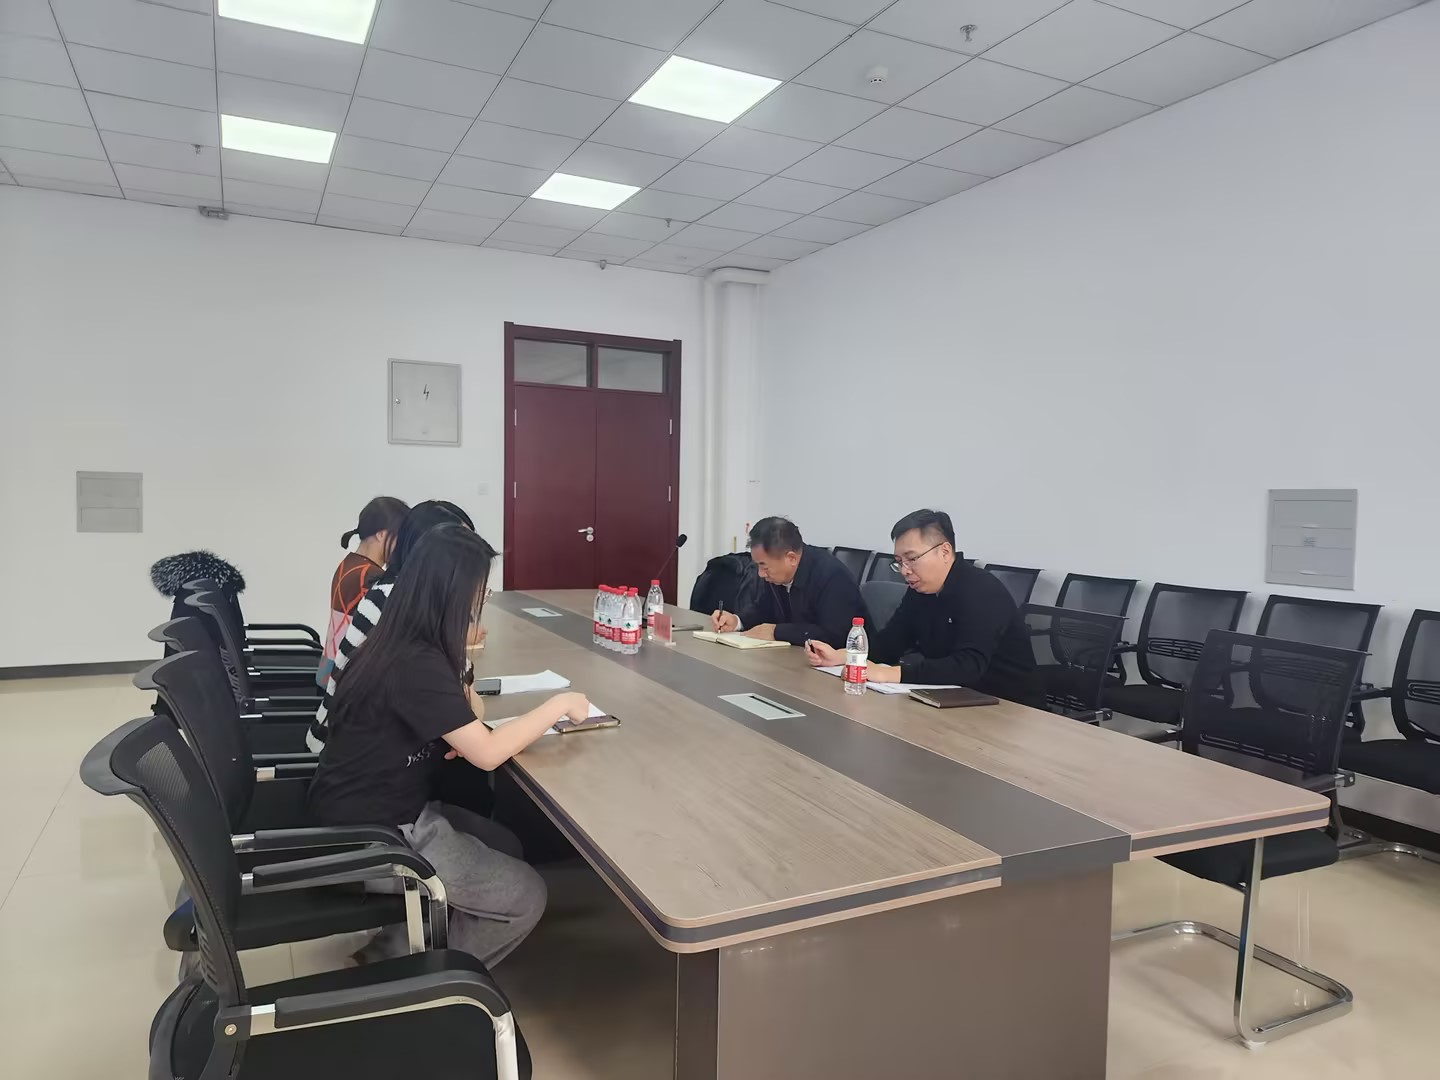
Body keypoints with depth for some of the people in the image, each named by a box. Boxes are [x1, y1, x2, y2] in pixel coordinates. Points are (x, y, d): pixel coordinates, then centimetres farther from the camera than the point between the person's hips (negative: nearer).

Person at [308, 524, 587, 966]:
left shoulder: (404, 644, 2)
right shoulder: (415, 664, -27)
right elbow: (487, 754, -25)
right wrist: (559, 704, -15)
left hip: (380, 809, 10)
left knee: (506, 847, 17)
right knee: (525, 897, -4)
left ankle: (402, 947, 17)